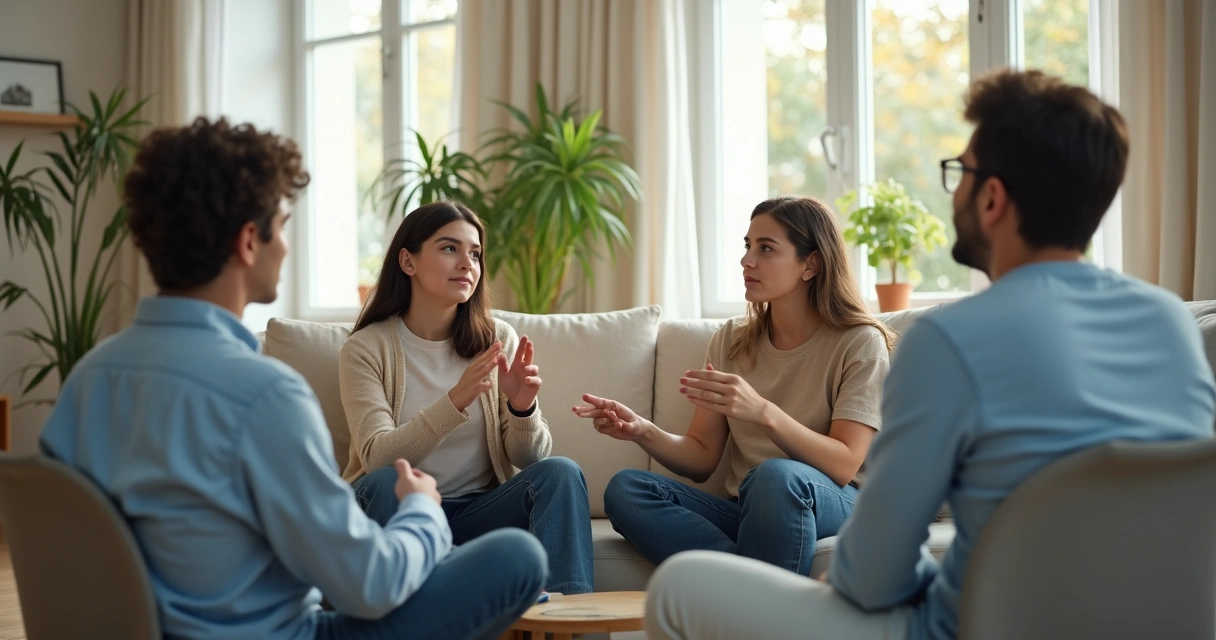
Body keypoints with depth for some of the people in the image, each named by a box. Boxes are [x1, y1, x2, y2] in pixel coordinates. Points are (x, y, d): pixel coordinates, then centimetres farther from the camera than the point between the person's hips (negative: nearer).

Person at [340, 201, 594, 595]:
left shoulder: (499, 339, 3)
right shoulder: (367, 348, -5)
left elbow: (531, 458, 0)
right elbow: (377, 457, -19)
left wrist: (522, 408, -24)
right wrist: (455, 401, -34)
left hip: (479, 509, 3)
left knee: (560, 473, -24)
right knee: (384, 482, -34)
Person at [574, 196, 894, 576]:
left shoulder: (859, 343, -4)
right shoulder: (731, 341, 10)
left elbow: (844, 465, -15)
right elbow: (702, 460, 7)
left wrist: (764, 412, -30)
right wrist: (642, 431, -14)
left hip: (833, 504, -5)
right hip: (744, 510, 5)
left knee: (776, 475, -39)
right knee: (625, 489, -19)